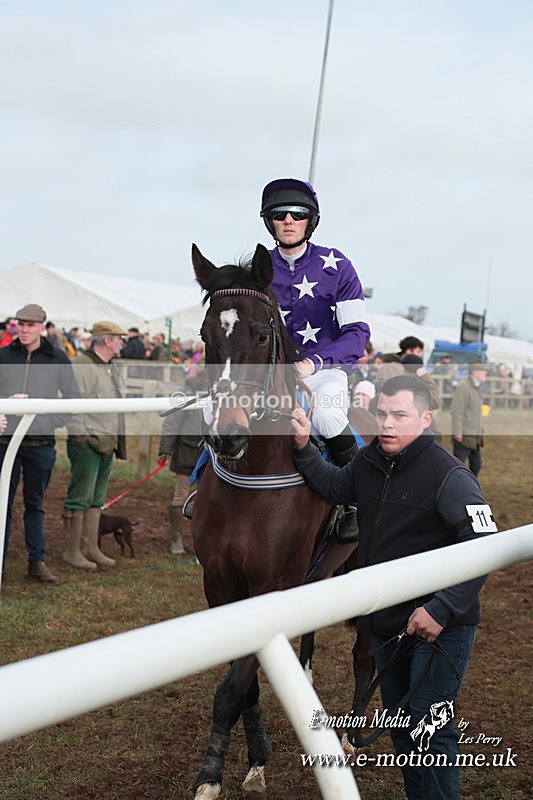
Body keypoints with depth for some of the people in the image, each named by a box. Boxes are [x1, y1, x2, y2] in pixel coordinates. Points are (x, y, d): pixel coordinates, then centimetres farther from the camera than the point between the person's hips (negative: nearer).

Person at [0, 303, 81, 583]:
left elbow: (74, 397, 8)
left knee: (35, 505, 10)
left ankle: (36, 562, 16)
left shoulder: (58, 359, 4)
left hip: (41, 443, 0)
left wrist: (53, 421, -4)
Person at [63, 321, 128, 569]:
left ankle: (90, 548, 19)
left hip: (107, 443, 9)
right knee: (80, 498, -5)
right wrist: (82, 439, -18)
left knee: (96, 499, 13)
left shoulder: (112, 367, 17)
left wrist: (117, 440, 19)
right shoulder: (82, 365, -13)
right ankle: (72, 551, 2)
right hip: (87, 443, -9)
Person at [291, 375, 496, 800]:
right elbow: (334, 487, 20)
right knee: (400, 721, 21)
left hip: (440, 626, -8)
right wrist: (304, 448, 3)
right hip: (387, 622, 8)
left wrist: (441, 610, -29)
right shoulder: (369, 462, 1)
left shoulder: (450, 476, -22)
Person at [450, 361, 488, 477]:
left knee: (476, 464, 13)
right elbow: (456, 410, -20)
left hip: (475, 435, 10)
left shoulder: (476, 387, 13)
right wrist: (457, 432, -23)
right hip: (464, 436, -10)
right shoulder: (463, 387, -15)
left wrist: (480, 430, 19)